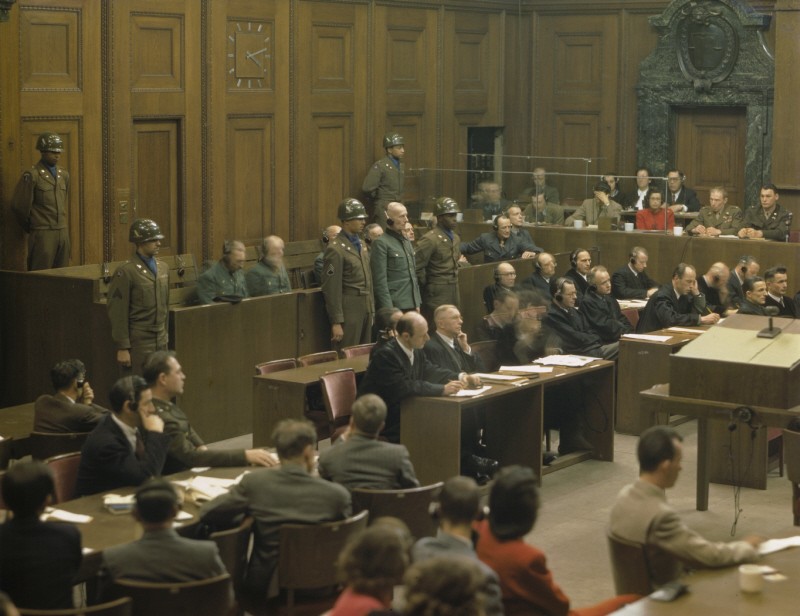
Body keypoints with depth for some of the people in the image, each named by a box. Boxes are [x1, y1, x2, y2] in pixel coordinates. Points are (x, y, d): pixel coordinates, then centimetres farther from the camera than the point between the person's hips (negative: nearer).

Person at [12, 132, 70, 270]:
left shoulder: (64, 174, 12)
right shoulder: (32, 175, -8)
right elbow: (19, 206, -6)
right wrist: (29, 227, 6)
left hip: (63, 232, 6)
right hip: (43, 233, -6)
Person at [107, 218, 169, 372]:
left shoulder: (163, 268, 10)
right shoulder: (126, 272, -10)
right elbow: (118, 314, -11)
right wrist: (122, 348, -13)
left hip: (161, 342, 6)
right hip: (138, 343, -6)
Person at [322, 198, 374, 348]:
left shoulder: (361, 245, 12)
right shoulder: (336, 249, -13)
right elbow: (332, 289, -15)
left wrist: (371, 310, 15)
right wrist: (336, 322, -16)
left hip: (366, 309, 8)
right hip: (349, 311, -8)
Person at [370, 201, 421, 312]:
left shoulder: (407, 242, 17)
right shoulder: (381, 243, -8)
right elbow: (380, 280, -12)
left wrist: (417, 303, 16)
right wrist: (388, 308, -17)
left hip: (411, 306, 7)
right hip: (394, 307, -7)